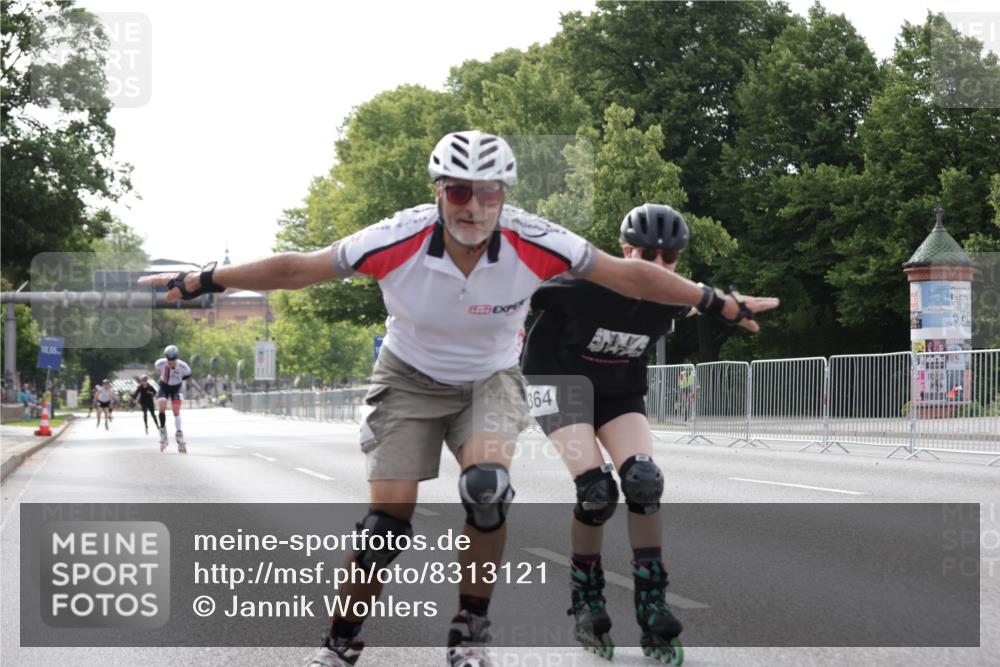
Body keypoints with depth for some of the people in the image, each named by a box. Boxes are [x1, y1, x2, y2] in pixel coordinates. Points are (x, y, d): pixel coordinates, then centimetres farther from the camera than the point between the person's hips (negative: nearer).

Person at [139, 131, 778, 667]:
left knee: (486, 485, -28)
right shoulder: (398, 240, -28)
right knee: (388, 519, -9)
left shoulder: (535, 243, -26)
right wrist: (200, 281, -17)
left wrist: (724, 304, -10)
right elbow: (296, 268, -18)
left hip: (490, 380, 0)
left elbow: (631, 275, -15)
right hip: (412, 379, 0)